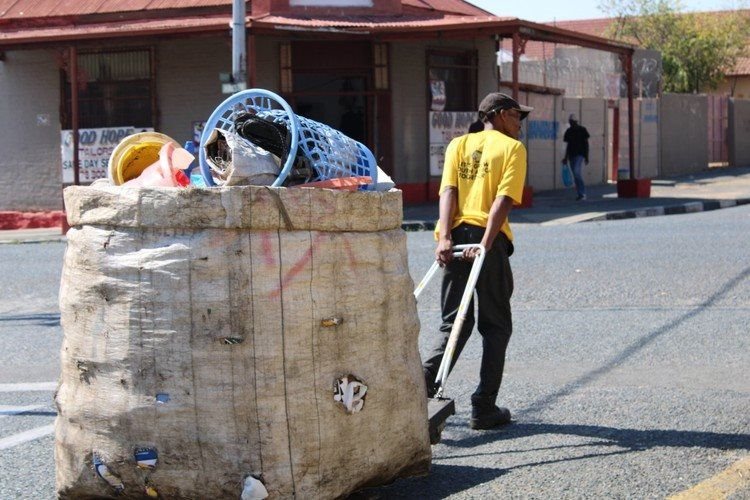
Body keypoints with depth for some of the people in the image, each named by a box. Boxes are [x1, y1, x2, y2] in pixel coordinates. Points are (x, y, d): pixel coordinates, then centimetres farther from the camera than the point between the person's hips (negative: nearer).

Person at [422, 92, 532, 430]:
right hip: (488, 237, -4)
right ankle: (484, 409, 6)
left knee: (454, 322, 12)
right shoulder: (513, 148, 4)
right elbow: (504, 199, -9)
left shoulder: (458, 144, 16)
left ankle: (423, 386, -10)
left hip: (455, 237, 4)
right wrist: (486, 243, -17)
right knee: (495, 326, 8)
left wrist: (445, 237, -8)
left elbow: (449, 190, 2)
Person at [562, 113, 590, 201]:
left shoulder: (582, 130, -3)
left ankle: (582, 193, -16)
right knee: (576, 175, 6)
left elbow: (586, 143, -2)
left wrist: (586, 157, -7)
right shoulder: (568, 131, 11)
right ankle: (580, 194, 11)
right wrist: (566, 157, 15)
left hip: (580, 154, -6)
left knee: (577, 172, -20)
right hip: (571, 155, 6)